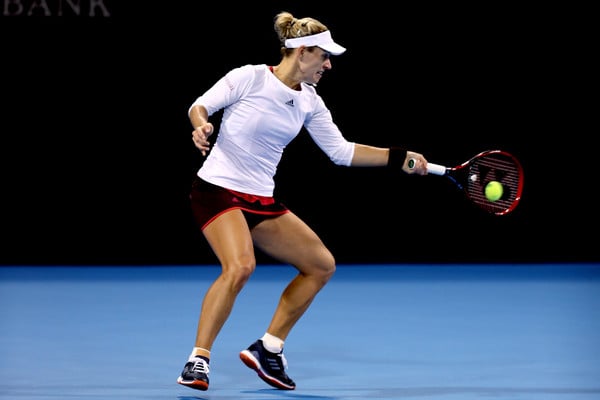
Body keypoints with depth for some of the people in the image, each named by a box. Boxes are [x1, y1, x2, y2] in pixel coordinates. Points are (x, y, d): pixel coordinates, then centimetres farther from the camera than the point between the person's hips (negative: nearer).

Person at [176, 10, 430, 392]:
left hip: (262, 199, 8)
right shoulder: (249, 77, -11)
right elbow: (200, 106, -4)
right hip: (218, 188, -8)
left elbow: (341, 151, 10)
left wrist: (400, 158, 5)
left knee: (322, 266, 8)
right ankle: (198, 359, -19)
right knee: (240, 265, -31)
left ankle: (268, 350, 15)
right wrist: (201, 125, -27)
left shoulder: (310, 102, 6)